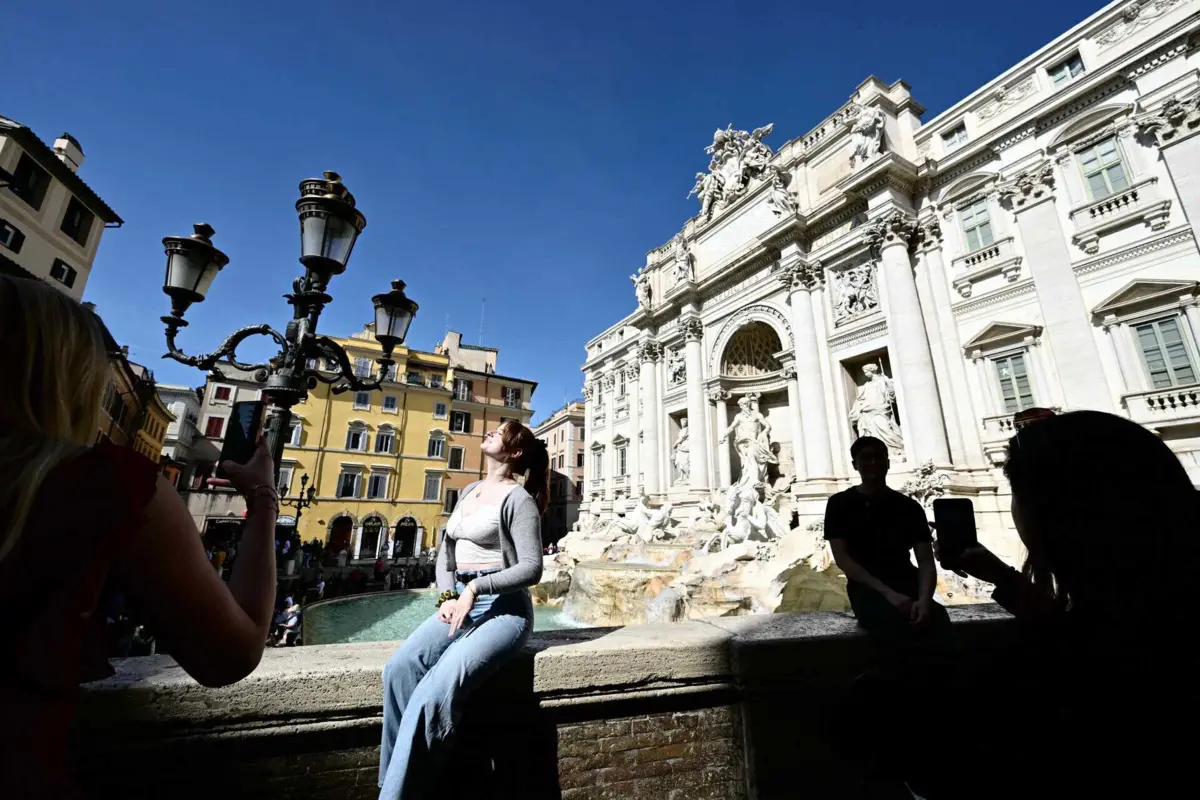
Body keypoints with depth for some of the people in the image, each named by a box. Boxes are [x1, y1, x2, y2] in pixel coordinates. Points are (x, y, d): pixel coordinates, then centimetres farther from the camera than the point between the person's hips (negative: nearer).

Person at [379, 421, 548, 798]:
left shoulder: (518, 498, -8)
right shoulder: (469, 491, 16)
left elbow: (531, 568, -14)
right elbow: (445, 551, 17)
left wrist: (475, 587, -21)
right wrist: (447, 596, 1)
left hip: (504, 607, -6)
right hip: (461, 601, 7)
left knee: (438, 686, -29)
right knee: (400, 668, -19)